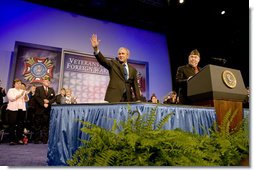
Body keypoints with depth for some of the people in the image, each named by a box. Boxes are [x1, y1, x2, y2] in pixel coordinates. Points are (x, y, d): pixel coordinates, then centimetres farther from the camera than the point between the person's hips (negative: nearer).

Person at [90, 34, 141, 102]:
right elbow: (103, 60, -11)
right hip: (114, 98, -2)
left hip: (128, 99, 3)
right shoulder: (113, 64, 7)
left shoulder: (133, 70, 14)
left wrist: (138, 100, 7)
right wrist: (96, 49, -27)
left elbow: (135, 85, 13)